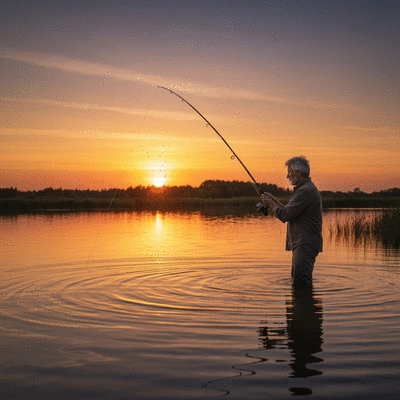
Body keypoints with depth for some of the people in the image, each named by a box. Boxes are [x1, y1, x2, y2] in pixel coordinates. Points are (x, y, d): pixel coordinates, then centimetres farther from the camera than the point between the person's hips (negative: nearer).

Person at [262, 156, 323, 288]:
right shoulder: (305, 189, 20)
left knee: (301, 285, -14)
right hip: (301, 244, 12)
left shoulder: (306, 190, -16)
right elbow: (290, 212, 25)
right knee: (297, 283, 17)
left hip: (305, 245, -12)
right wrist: (274, 200, 19)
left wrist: (271, 204, -1)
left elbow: (284, 215, -19)